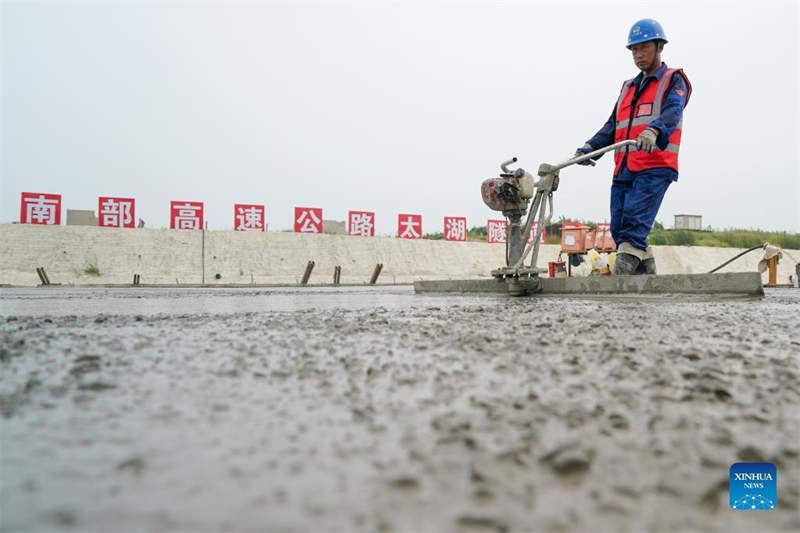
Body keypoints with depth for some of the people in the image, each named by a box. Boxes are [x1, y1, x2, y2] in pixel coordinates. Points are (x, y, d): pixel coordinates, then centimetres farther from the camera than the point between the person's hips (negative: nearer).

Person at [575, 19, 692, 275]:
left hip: (655, 167, -6)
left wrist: (653, 130, -36)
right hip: (623, 169, 7)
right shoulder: (628, 87, 28)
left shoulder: (673, 80, 9)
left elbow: (672, 112, -13)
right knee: (619, 228, 1)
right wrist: (590, 147, -2)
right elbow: (612, 126, 18)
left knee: (634, 225, -19)